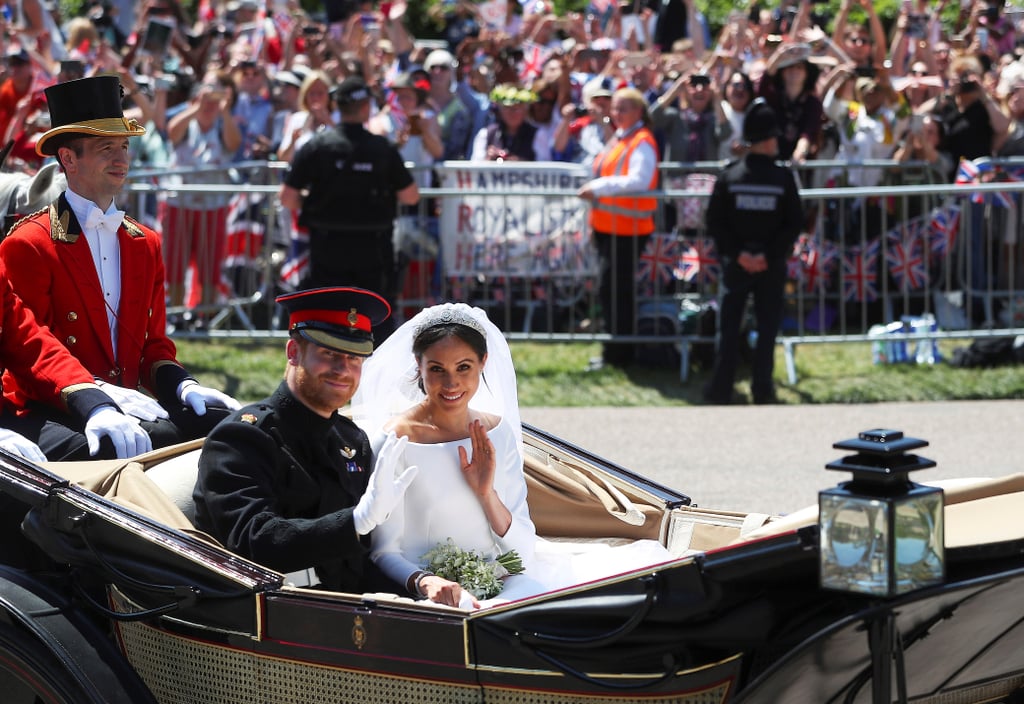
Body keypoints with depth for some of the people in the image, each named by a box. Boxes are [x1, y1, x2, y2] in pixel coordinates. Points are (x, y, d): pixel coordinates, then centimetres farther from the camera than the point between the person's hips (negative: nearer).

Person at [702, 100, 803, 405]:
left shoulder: (729, 176, -6)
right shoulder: (783, 178, -8)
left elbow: (714, 221, -7)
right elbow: (794, 223, -10)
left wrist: (737, 253, -6)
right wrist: (770, 256, -9)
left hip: (736, 264, 1)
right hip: (772, 266, -1)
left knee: (728, 326, 8)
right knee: (767, 328, 7)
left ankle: (721, 388, 6)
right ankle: (762, 389, 7)